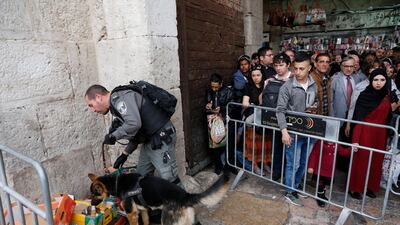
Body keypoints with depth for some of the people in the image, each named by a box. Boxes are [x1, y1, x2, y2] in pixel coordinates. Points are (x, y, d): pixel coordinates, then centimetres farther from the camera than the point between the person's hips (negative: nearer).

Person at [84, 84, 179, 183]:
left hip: (161, 137, -10)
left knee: (169, 179, -8)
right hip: (149, 140, 10)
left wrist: (113, 136, -14)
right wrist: (125, 154, 19)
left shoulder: (120, 97, -13)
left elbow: (133, 124, -30)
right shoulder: (115, 104, 18)